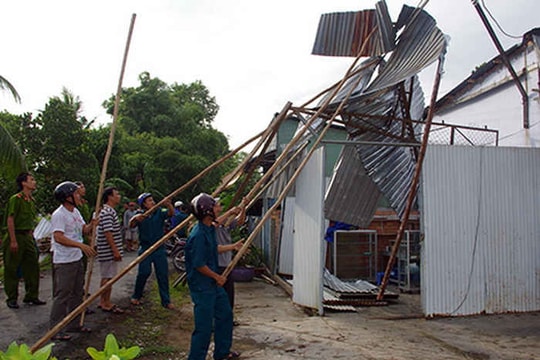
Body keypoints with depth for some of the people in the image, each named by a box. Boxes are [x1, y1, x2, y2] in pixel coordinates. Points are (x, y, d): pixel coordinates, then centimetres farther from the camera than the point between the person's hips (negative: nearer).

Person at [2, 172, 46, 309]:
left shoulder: (31, 200, 12)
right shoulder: (16, 199, -12)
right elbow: (10, 220, -16)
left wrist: (31, 235, 15)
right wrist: (13, 241, -19)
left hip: (27, 237, 8)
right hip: (15, 236, -8)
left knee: (33, 266, 8)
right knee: (12, 269, 3)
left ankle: (31, 296, 19)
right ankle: (11, 299, 13)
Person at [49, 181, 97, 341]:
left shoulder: (75, 212, 11)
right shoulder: (59, 215, -17)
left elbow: (84, 230, 17)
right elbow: (58, 237, -26)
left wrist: (92, 224, -6)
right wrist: (81, 245, -31)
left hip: (77, 259, 9)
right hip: (63, 262, -9)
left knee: (77, 293, 16)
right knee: (62, 295, -4)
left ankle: (73, 324, 29)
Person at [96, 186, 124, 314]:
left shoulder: (109, 210, 15)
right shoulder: (107, 212, -18)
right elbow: (108, 233, -23)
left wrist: (116, 250, 23)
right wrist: (115, 250, -22)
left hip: (108, 251, 10)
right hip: (109, 251, -10)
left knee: (106, 276, 16)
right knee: (108, 277, -2)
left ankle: (103, 302, 25)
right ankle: (106, 304, 8)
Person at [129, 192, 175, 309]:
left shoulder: (160, 212, 2)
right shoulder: (140, 215, 1)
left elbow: (171, 213, -15)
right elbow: (131, 225, -15)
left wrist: (169, 205, -37)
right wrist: (135, 218, -38)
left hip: (160, 248, 1)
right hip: (145, 248, -1)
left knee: (163, 274, 2)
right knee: (144, 273, -4)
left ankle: (166, 301, 11)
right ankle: (136, 296, 20)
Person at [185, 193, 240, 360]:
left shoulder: (210, 228, 4)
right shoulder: (199, 235, -26)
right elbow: (199, 265, -24)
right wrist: (217, 277, -12)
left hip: (213, 283, 10)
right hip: (202, 286, -10)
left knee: (225, 314, 21)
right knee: (204, 326, -2)